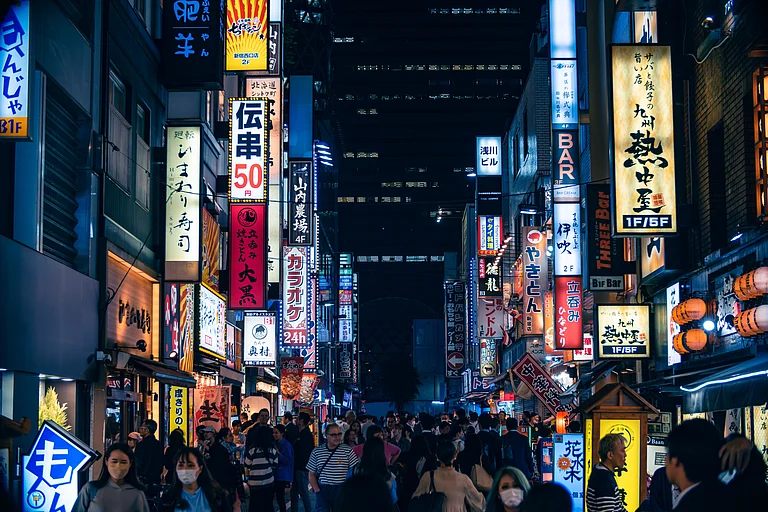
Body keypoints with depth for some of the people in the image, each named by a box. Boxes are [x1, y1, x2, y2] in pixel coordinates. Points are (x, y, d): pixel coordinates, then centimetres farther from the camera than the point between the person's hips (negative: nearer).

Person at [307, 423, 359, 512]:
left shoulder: (348, 451, 0)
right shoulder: (316, 452, 6)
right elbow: (312, 474, 9)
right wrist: (317, 490, -3)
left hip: (341, 491, -1)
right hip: (322, 490, 1)